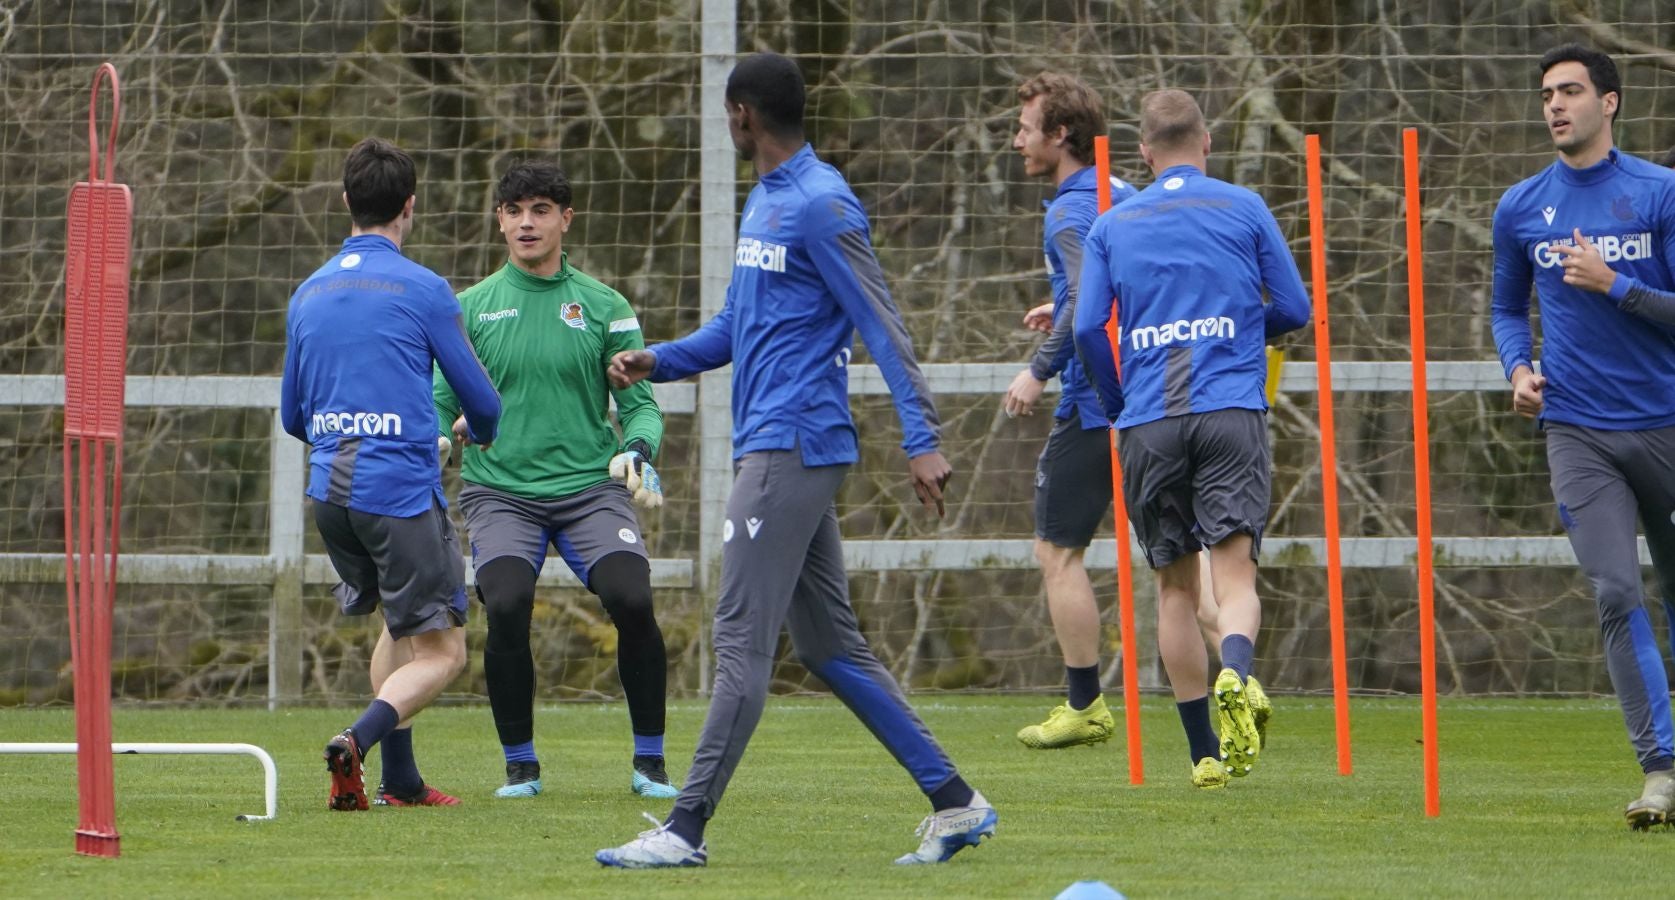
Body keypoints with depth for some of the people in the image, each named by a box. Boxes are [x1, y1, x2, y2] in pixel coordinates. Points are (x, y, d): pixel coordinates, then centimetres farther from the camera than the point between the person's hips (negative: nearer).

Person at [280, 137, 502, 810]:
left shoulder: (308, 294, 11)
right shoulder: (423, 291, -6)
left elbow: (292, 415, 19)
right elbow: (481, 401, 2)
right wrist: (481, 432, 26)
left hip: (329, 490, 6)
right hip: (401, 490, -6)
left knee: (401, 625, 24)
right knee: (440, 650, 0)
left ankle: (400, 780, 19)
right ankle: (357, 740, -23)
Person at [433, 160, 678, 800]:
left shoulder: (603, 307, 7)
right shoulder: (472, 308, 8)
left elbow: (640, 403, 7)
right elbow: (442, 400, 9)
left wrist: (638, 449, -14)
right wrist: (433, 440, -12)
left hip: (590, 487, 0)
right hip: (500, 492, 0)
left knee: (632, 602, -20)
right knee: (506, 609, -23)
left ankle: (649, 762, -2)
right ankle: (520, 766, -2)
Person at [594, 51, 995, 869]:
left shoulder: (820, 204, -12)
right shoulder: (762, 203, 18)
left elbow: (882, 325, -15)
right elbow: (738, 326, 26)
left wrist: (921, 440, -19)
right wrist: (658, 362, 10)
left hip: (792, 447, -10)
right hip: (770, 446, 10)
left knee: (741, 641, -8)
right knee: (830, 646, 10)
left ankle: (686, 828, -7)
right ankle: (954, 803, 13)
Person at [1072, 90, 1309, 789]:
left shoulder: (1111, 227, 11)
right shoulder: (1243, 209, 9)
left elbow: (1087, 327, 2)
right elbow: (1294, 310, 9)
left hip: (1149, 421, 1)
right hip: (1231, 412, -1)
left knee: (1176, 585, 11)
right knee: (1234, 570, -9)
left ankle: (1205, 753, 12)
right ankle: (1235, 674, -41)